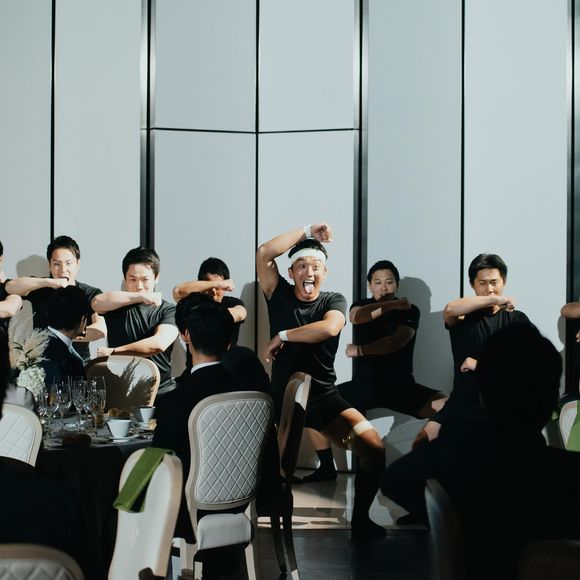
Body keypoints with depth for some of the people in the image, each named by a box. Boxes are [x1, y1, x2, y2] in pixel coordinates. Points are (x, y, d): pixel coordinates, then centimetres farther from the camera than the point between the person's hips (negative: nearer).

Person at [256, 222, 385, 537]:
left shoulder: (333, 300, 2)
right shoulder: (280, 295, 3)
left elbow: (329, 328, -22)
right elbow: (264, 253, -12)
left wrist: (282, 336, -13)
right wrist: (307, 232, -10)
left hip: (325, 397, 1)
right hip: (282, 398, 0)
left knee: (374, 448, -16)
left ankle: (360, 518, 5)